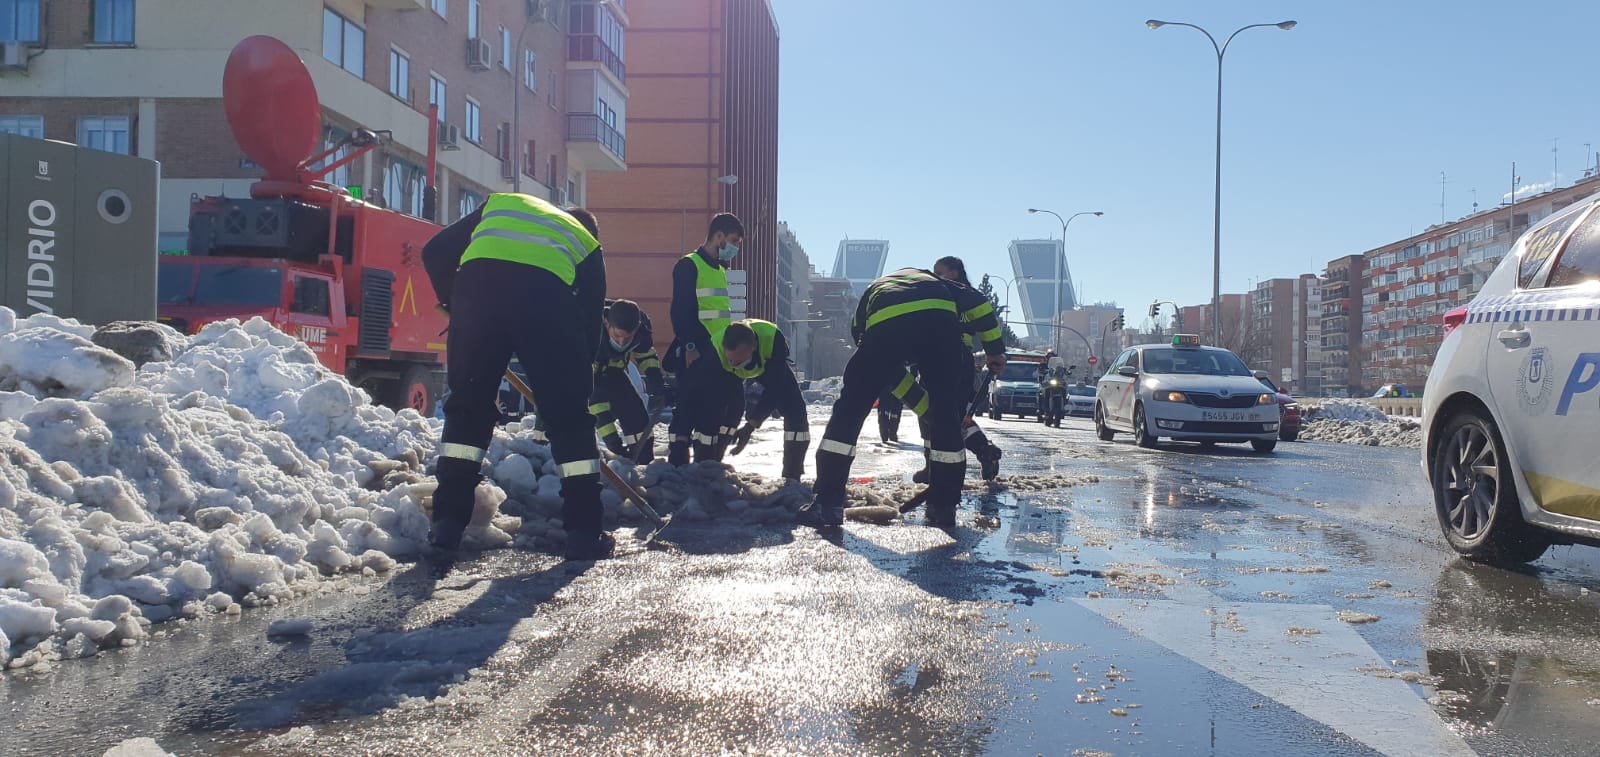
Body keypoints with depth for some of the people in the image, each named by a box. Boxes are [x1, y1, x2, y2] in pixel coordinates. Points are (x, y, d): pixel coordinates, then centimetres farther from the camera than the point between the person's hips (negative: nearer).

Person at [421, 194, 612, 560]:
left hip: (476, 284, 2)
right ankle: (584, 532, 11)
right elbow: (591, 321, 27)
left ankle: (447, 521, 14)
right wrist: (578, 378, 32)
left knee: (467, 405, 16)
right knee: (569, 415, 9)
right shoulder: (586, 243, 34)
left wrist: (452, 304, 38)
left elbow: (435, 253, 27)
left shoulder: (499, 203, 38)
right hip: (548, 293, -1)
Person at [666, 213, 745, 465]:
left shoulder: (720, 271, 20)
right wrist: (689, 345, -23)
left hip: (718, 353, 9)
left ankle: (709, 464, 18)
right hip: (695, 354, -9)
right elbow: (681, 311, -17)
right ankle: (677, 466, -3)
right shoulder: (689, 266, -8)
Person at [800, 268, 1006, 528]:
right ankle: (943, 507, 22)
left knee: (849, 411, 12)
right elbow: (979, 302, 25)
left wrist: (926, 409, 45)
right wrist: (995, 349, 29)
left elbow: (891, 371, 39)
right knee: (945, 413, 17)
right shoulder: (931, 279, 43)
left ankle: (827, 504, 9)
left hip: (884, 325, 0)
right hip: (940, 320, 1)